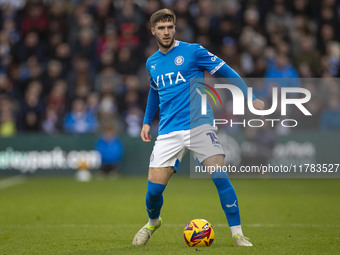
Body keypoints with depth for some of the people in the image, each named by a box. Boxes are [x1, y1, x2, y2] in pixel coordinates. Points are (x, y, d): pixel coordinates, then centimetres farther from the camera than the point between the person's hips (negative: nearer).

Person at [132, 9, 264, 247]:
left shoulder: (192, 51, -1)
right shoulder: (152, 63, 14)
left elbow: (226, 72, -1)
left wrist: (251, 98, -8)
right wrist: (147, 122, 26)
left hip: (199, 125, -3)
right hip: (168, 132, 3)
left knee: (221, 177, -16)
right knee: (154, 187, -4)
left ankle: (238, 234, -7)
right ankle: (153, 223, 28)